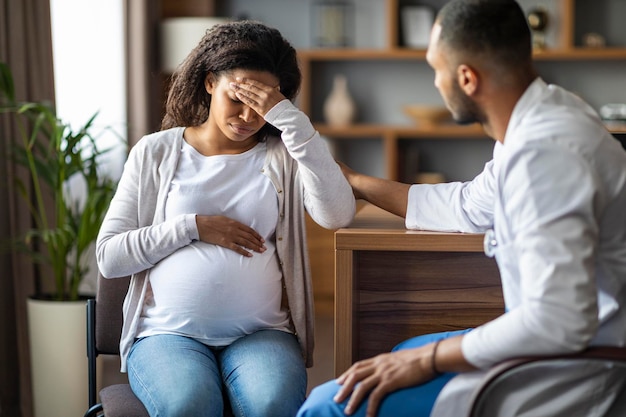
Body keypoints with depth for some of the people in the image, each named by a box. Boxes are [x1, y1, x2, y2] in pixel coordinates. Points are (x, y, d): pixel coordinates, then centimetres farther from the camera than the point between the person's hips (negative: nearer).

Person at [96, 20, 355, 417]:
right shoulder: (156, 153, 9)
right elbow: (109, 257, 4)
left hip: (262, 332, 1)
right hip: (169, 332, 0)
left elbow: (338, 214, -13)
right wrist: (193, 227, -7)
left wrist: (289, 118, -13)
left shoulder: (282, 154, 8)